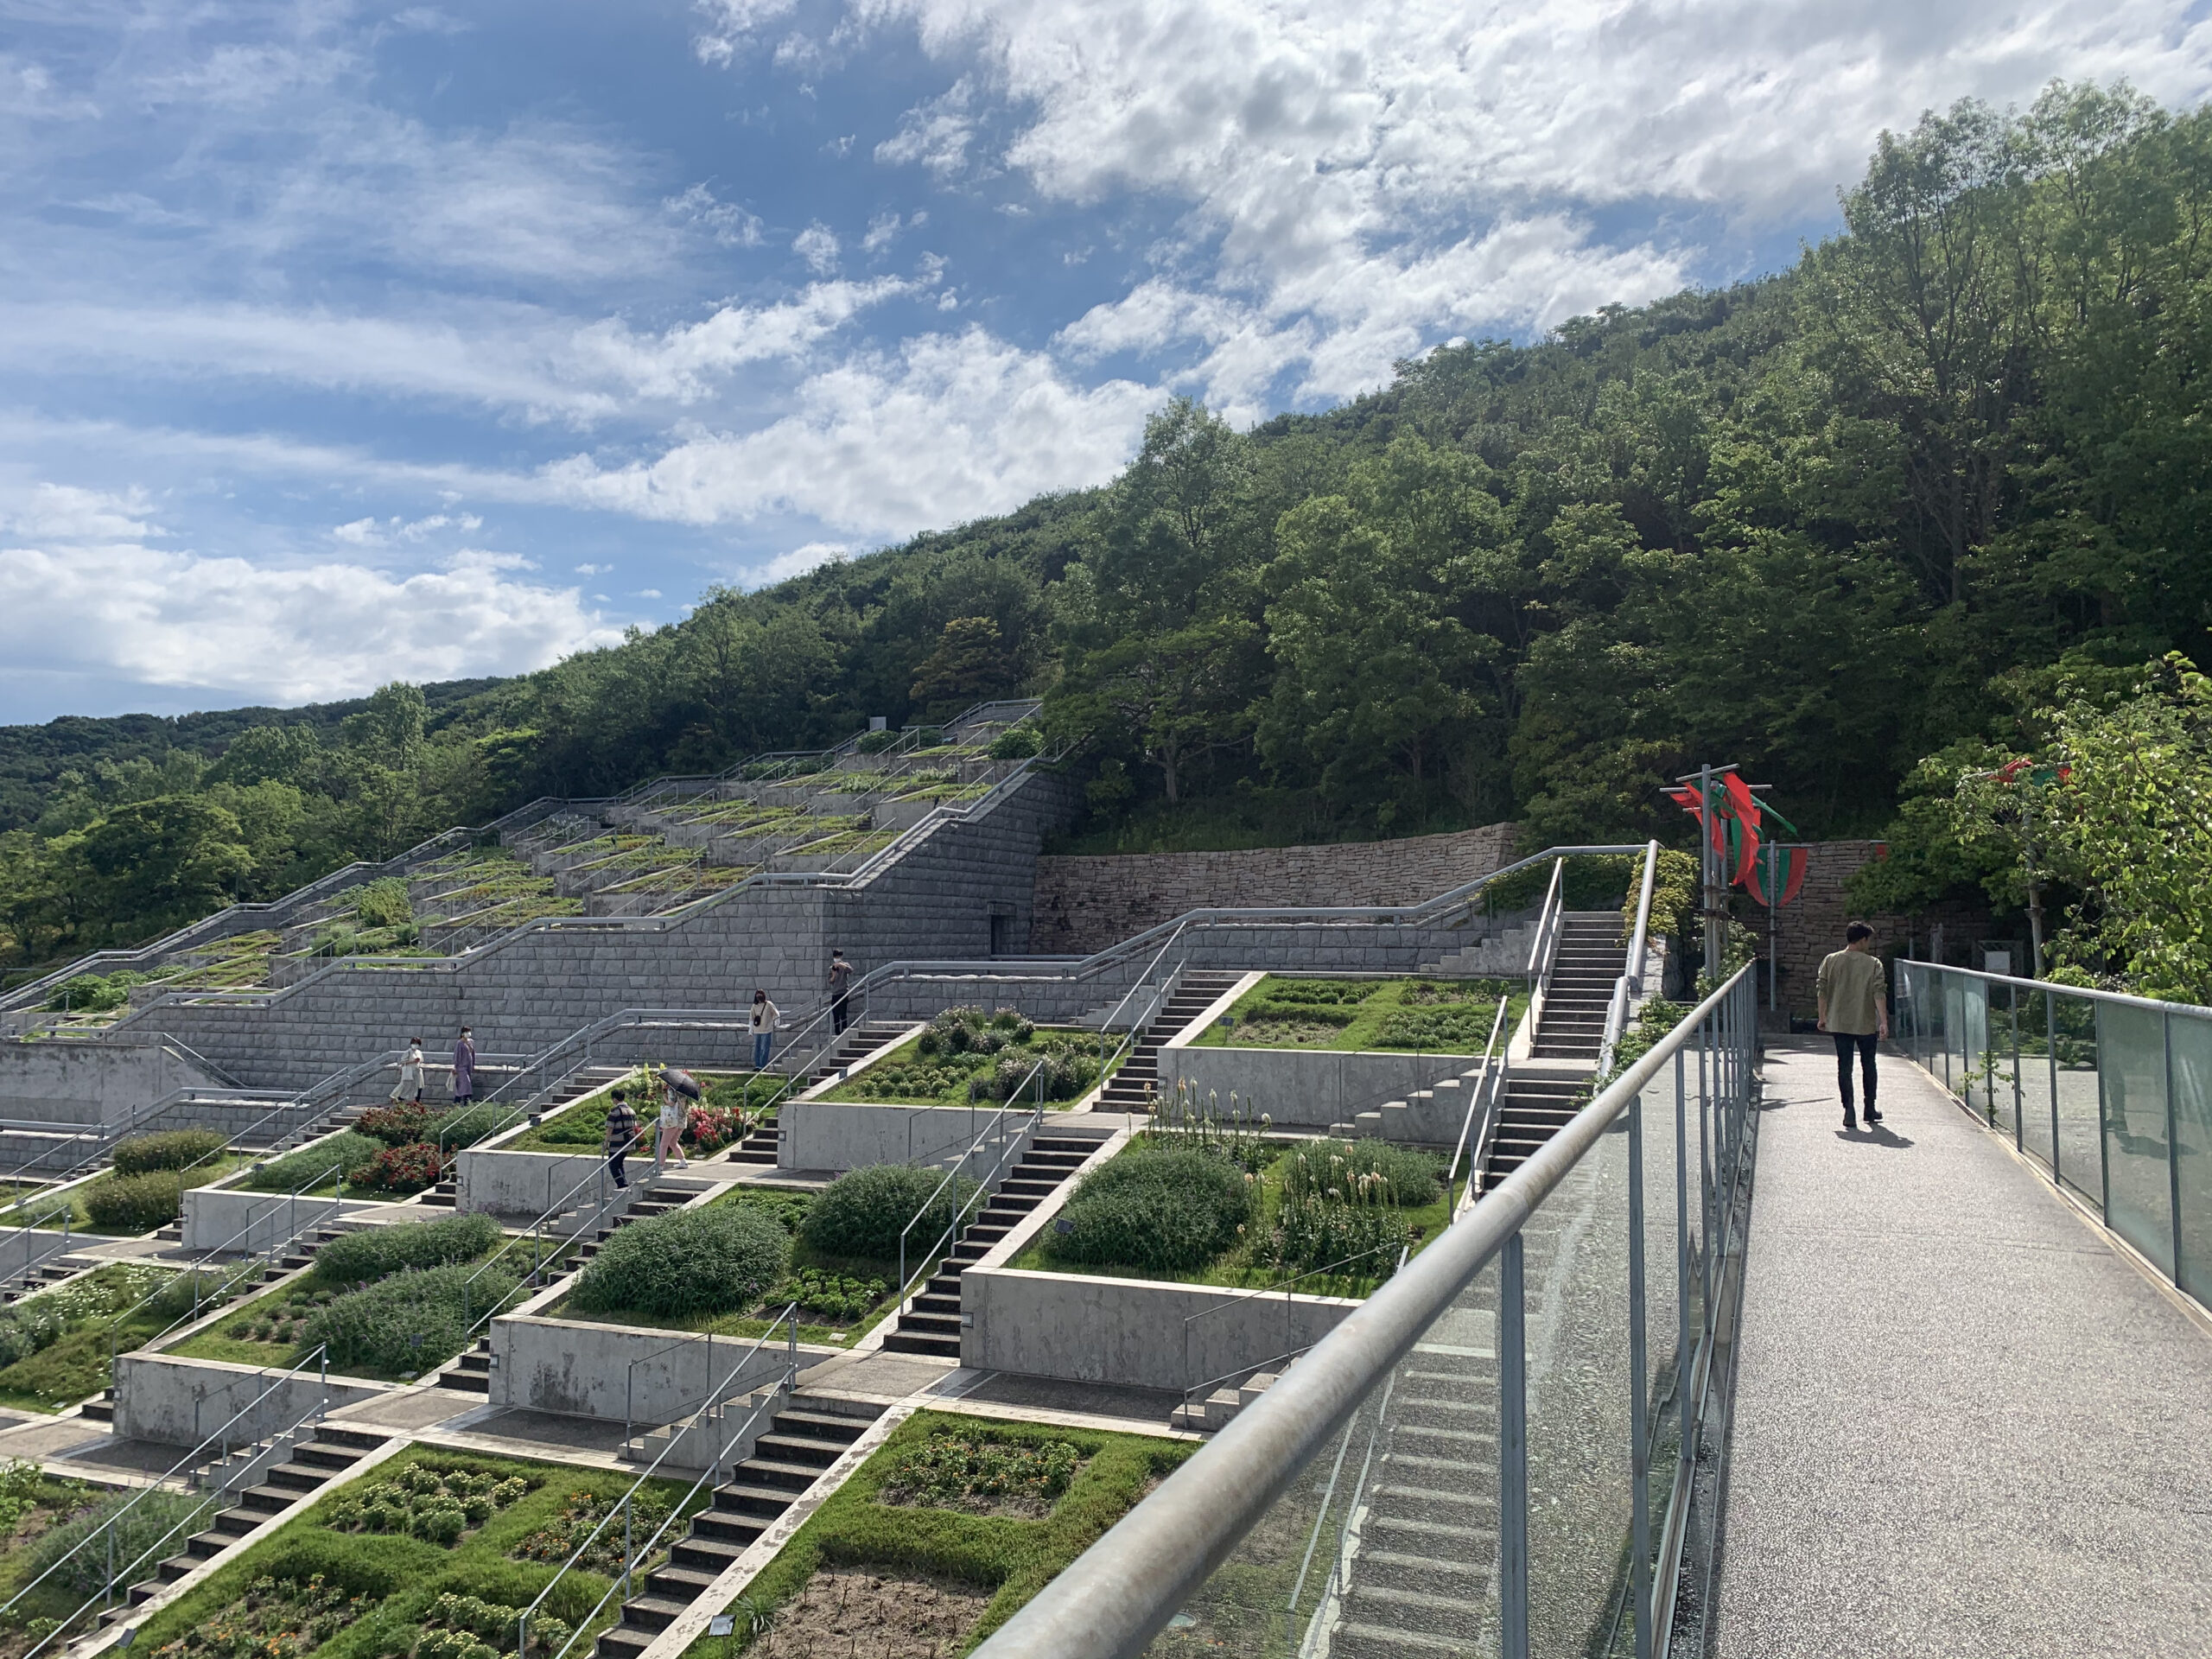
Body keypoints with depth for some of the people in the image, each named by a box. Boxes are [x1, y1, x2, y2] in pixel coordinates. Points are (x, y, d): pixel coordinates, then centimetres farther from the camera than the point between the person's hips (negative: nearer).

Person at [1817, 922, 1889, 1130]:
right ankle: (1870, 1111, 23)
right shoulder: (1874, 964, -5)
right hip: (1866, 1024, -1)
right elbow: (1879, 994, -12)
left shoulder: (1831, 961, 0)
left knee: (1844, 1066, 2)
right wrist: (1884, 1022, -12)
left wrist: (1822, 1017, 9)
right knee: (1868, 1066, 15)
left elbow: (1823, 991, 0)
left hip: (1839, 1024, 1)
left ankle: (1849, 1112, -6)